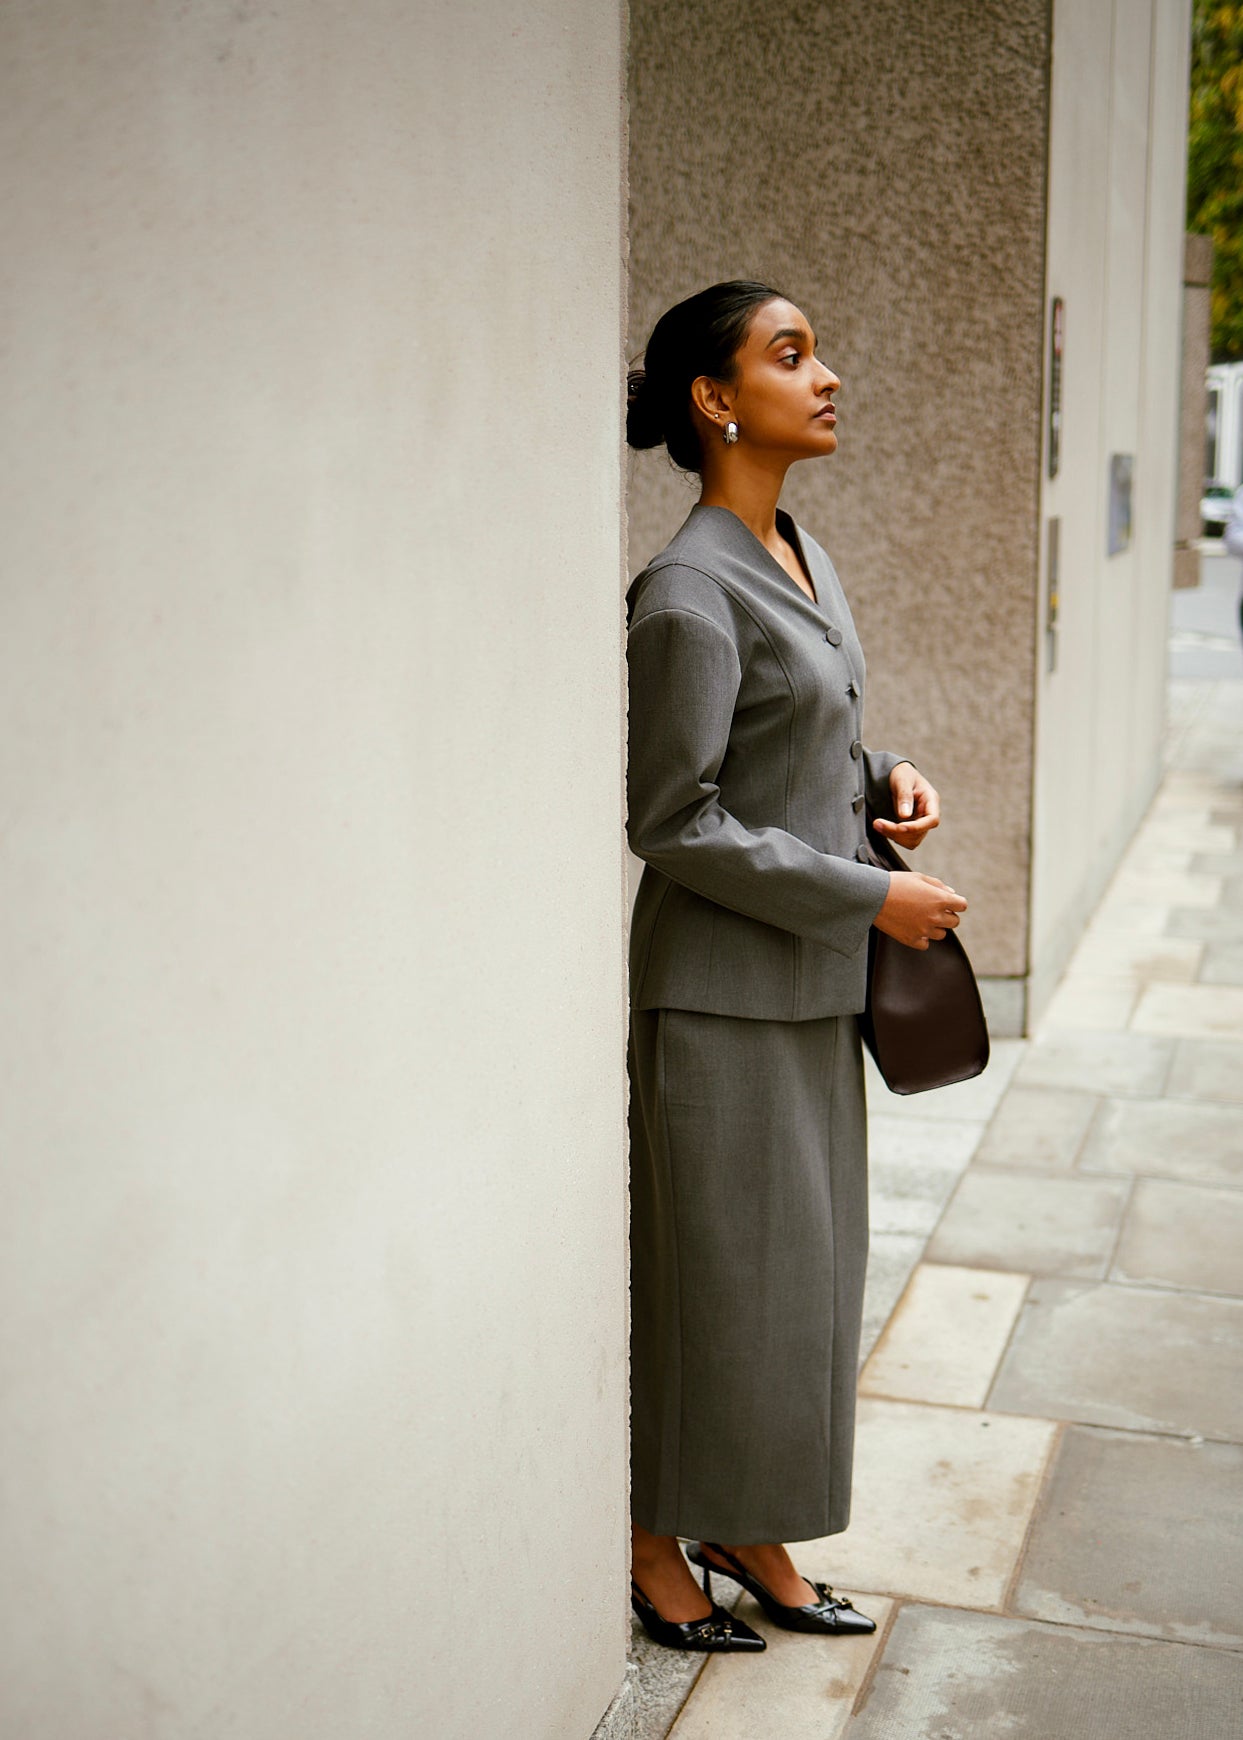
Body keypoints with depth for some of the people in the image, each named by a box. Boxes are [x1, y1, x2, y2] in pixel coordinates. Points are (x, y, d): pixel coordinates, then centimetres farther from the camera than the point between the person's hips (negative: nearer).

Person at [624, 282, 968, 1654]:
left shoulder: (803, 559, 9)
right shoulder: (688, 594, -19)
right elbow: (673, 823, -19)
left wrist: (885, 778, 1)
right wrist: (870, 896, -17)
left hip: (812, 979, 9)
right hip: (722, 990, -8)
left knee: (806, 1267, 15)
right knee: (716, 1270, 4)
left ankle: (749, 1533, 31)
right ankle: (655, 1542, 24)